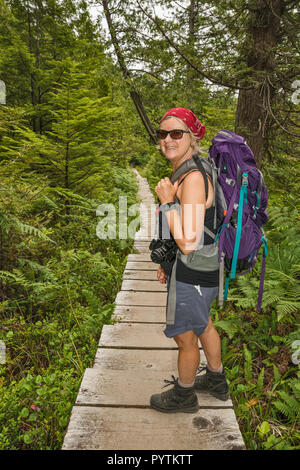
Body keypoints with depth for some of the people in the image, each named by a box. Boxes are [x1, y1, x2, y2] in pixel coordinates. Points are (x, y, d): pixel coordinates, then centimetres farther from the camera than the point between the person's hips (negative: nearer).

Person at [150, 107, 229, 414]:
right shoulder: (183, 174, 5)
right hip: (195, 270, 10)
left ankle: (183, 396, 41)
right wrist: (168, 263, 19)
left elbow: (188, 243, -31)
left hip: (192, 277, -10)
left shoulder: (193, 179, -27)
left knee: (184, 337, 13)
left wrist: (167, 202, -25)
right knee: (202, 325, 28)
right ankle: (216, 380, 53)